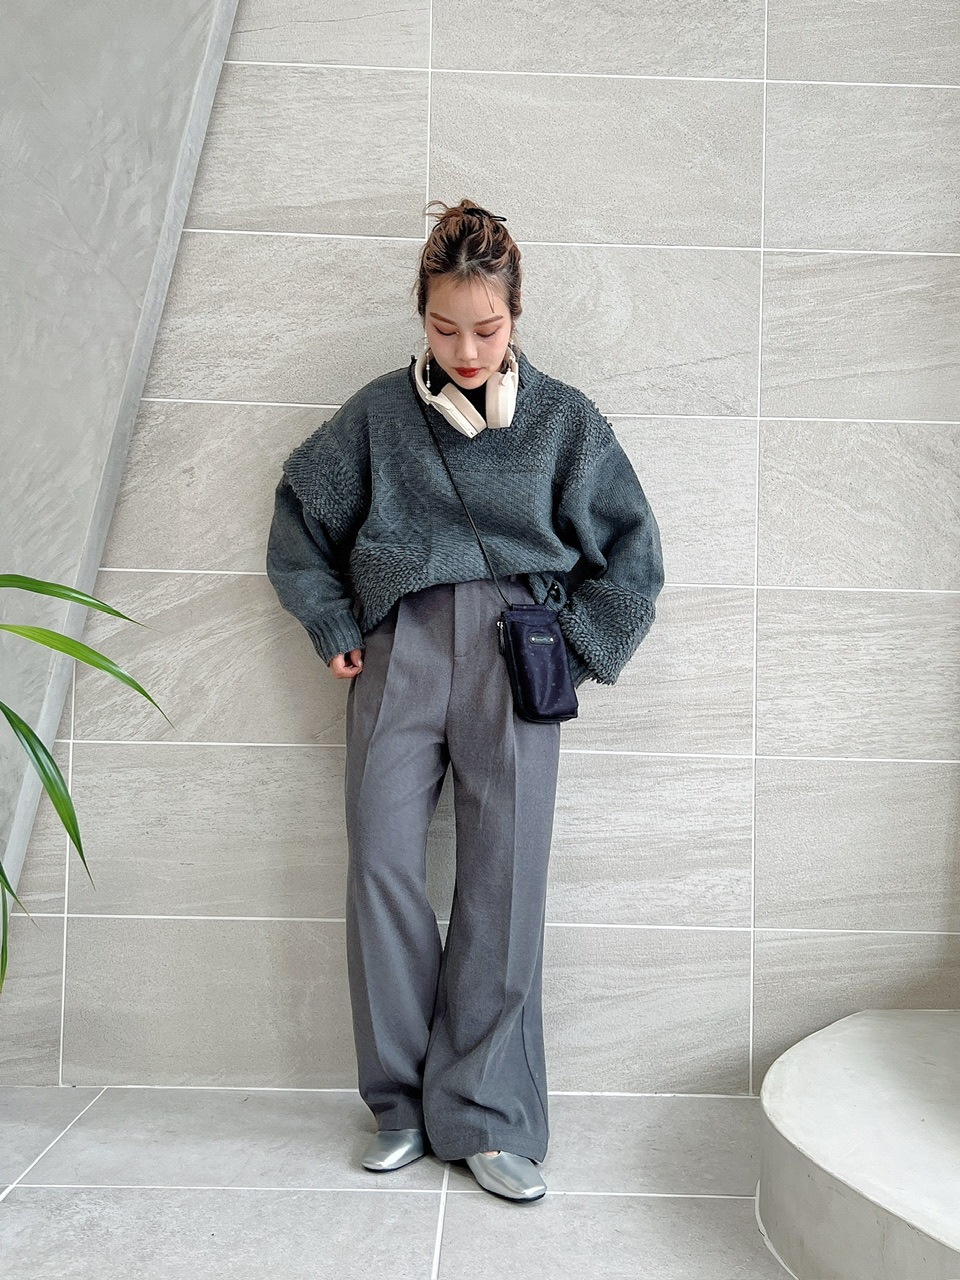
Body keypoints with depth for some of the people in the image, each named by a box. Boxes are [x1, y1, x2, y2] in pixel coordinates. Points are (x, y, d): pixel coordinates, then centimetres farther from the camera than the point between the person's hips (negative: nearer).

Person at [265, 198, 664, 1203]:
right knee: (382, 865, -6)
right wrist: (335, 629, 11)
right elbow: (301, 513, 18)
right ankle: (402, 1101, 9)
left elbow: (629, 549, 13)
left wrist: (579, 648, 6)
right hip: (399, 649, 1)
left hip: (516, 653, 0)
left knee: (505, 881, -4)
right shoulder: (381, 411, 9)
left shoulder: (563, 418, 9)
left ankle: (489, 1117, 7)